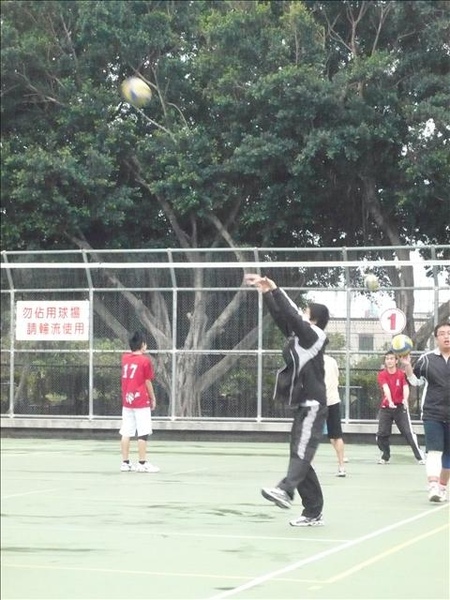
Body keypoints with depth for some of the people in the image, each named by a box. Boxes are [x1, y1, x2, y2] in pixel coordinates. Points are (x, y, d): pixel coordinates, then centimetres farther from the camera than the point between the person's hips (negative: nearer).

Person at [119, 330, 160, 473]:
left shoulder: (125, 358, 6)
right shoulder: (145, 360, -9)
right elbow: (148, 382, -6)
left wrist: (142, 352, 19)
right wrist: (153, 398, 4)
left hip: (127, 401, 6)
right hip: (141, 402, -6)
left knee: (126, 433, 6)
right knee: (143, 433, -2)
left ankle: (125, 462, 9)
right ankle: (142, 463, -3)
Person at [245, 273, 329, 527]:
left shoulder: (314, 336, -7)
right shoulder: (299, 336, 15)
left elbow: (293, 315, -17)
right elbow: (281, 315, 15)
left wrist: (275, 289, -14)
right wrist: (267, 292, 7)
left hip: (313, 406, -9)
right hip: (304, 406, 9)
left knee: (302, 451, -27)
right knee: (300, 456, 8)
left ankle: (286, 490, -48)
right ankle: (313, 513, 11)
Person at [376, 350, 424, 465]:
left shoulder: (402, 374, -2)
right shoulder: (382, 375, -2)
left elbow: (406, 387, -16)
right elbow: (386, 388, -19)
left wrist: (405, 399, -37)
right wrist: (390, 402, -36)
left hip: (400, 407, -2)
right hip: (386, 407, 2)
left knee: (409, 433, -10)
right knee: (381, 434, 1)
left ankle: (420, 457, -8)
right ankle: (385, 457, 20)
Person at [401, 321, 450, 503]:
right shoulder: (427, 359, 0)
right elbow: (415, 381, 10)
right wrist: (407, 366, -6)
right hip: (433, 414, -2)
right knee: (434, 451, -13)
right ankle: (433, 487, -22)